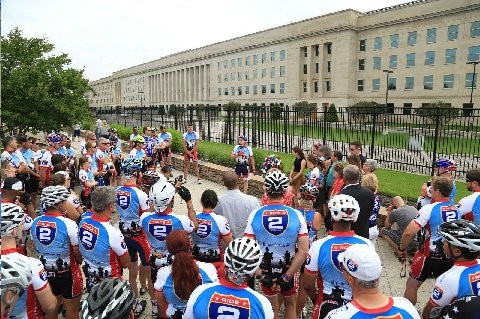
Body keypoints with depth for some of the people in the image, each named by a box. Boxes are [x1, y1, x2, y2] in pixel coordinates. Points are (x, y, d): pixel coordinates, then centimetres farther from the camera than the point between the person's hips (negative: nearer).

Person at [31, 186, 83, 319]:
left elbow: (34, 246, 6)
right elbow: (78, 251, -17)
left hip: (45, 270, 6)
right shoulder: (68, 224, -23)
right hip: (67, 271, -5)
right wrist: (81, 262, 4)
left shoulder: (35, 222, -6)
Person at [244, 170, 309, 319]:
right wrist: (286, 277, -15)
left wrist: (262, 276, -12)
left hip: (265, 271, 0)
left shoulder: (255, 215, -16)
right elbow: (303, 251, -18)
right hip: (289, 270, 0)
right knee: (290, 305, 25)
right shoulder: (296, 215, -16)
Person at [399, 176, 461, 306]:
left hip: (430, 255, -5)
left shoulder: (429, 209, -19)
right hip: (450, 256, 6)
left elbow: (409, 232, -25)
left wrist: (402, 248, -9)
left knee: (411, 285, 11)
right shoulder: (457, 210, -2)